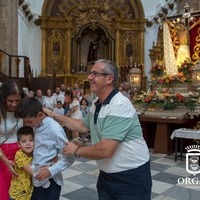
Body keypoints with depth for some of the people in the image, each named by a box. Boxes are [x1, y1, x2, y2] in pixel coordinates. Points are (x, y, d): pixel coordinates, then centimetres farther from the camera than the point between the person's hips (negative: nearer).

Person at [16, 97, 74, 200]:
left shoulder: (54, 129, -20)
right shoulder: (37, 126, 3)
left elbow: (69, 157, -17)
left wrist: (51, 170, -24)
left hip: (49, 182, -7)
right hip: (36, 180, 7)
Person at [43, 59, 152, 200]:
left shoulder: (119, 106, -26)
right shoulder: (96, 103, 5)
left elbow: (105, 150, -31)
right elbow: (83, 126, 18)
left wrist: (76, 151, -15)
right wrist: (55, 116, 13)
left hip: (131, 176, -8)